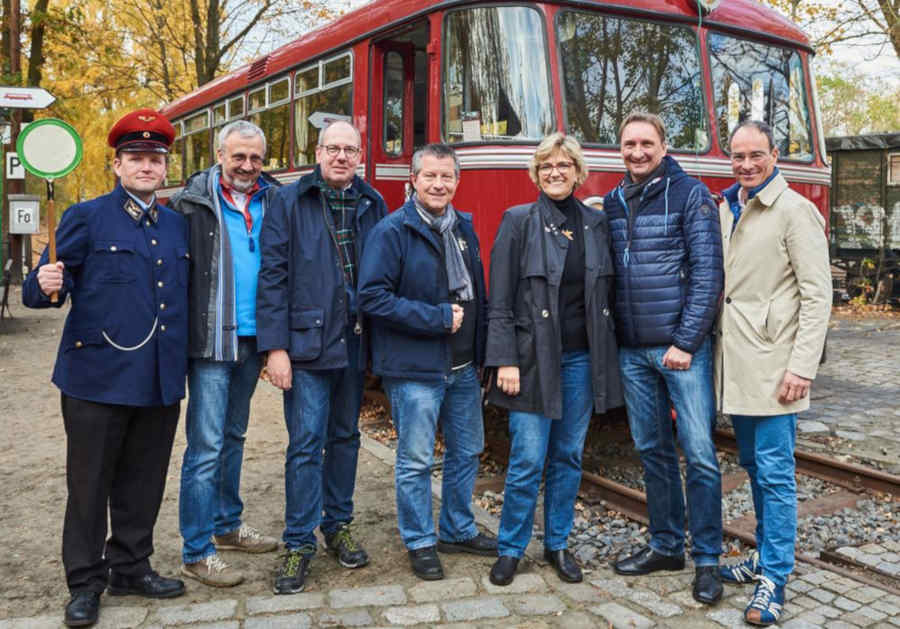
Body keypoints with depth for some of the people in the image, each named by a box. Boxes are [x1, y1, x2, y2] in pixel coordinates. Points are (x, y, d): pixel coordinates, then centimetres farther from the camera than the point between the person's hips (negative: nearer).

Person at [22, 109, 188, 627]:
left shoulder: (179, 226, 12)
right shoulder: (86, 218, -1)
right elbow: (43, 290, -5)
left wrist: (185, 361, 11)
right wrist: (47, 285, -26)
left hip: (161, 381, 4)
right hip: (98, 376, -4)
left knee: (143, 483, 13)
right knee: (89, 485, 6)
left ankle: (131, 568, 29)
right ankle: (85, 583, 20)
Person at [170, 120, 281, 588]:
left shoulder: (273, 202, 7)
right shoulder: (193, 203, -7)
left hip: (252, 339, 5)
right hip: (212, 339, -5)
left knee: (233, 436, 18)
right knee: (206, 445, -4)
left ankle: (227, 525, 34)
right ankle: (196, 553, 6)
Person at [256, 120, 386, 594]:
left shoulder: (373, 206, 8)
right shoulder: (289, 202, -3)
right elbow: (273, 276, -7)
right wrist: (275, 346, -12)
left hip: (354, 344, 4)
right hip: (306, 345, -4)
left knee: (345, 437, 15)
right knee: (306, 444, -2)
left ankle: (338, 526, 30)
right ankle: (299, 543, 10)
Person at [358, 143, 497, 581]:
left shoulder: (463, 228, 11)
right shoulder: (392, 231, -11)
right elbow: (373, 296, -18)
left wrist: (479, 348, 9)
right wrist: (437, 318, -19)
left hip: (463, 365, 7)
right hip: (415, 367, -7)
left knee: (466, 450, 17)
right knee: (416, 460, 2)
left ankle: (458, 531, 34)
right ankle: (420, 542, 20)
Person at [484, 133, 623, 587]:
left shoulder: (596, 224, 9)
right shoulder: (519, 221, -2)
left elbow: (606, 294, 12)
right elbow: (500, 301, -5)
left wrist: (606, 359, 7)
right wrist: (505, 361, -12)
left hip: (581, 360, 4)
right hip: (534, 358, -4)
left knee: (569, 457, 11)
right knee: (527, 460, -2)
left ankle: (557, 544, 26)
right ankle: (510, 549, 16)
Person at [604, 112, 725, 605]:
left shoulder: (690, 195, -4)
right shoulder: (613, 202, 11)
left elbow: (707, 273, -10)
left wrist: (685, 342, -14)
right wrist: (609, 336, 6)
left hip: (681, 347, -5)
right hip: (631, 351, 5)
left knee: (699, 454, -2)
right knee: (652, 451, 13)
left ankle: (707, 560, 10)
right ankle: (666, 546, 26)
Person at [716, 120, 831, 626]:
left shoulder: (795, 211, -8)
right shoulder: (727, 210, 13)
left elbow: (817, 295, -12)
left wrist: (802, 367, -18)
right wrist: (714, 346, 11)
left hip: (772, 365, -7)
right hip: (735, 362, 7)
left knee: (775, 471, -2)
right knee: (755, 466, 17)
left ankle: (775, 579, 9)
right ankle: (767, 556, 32)